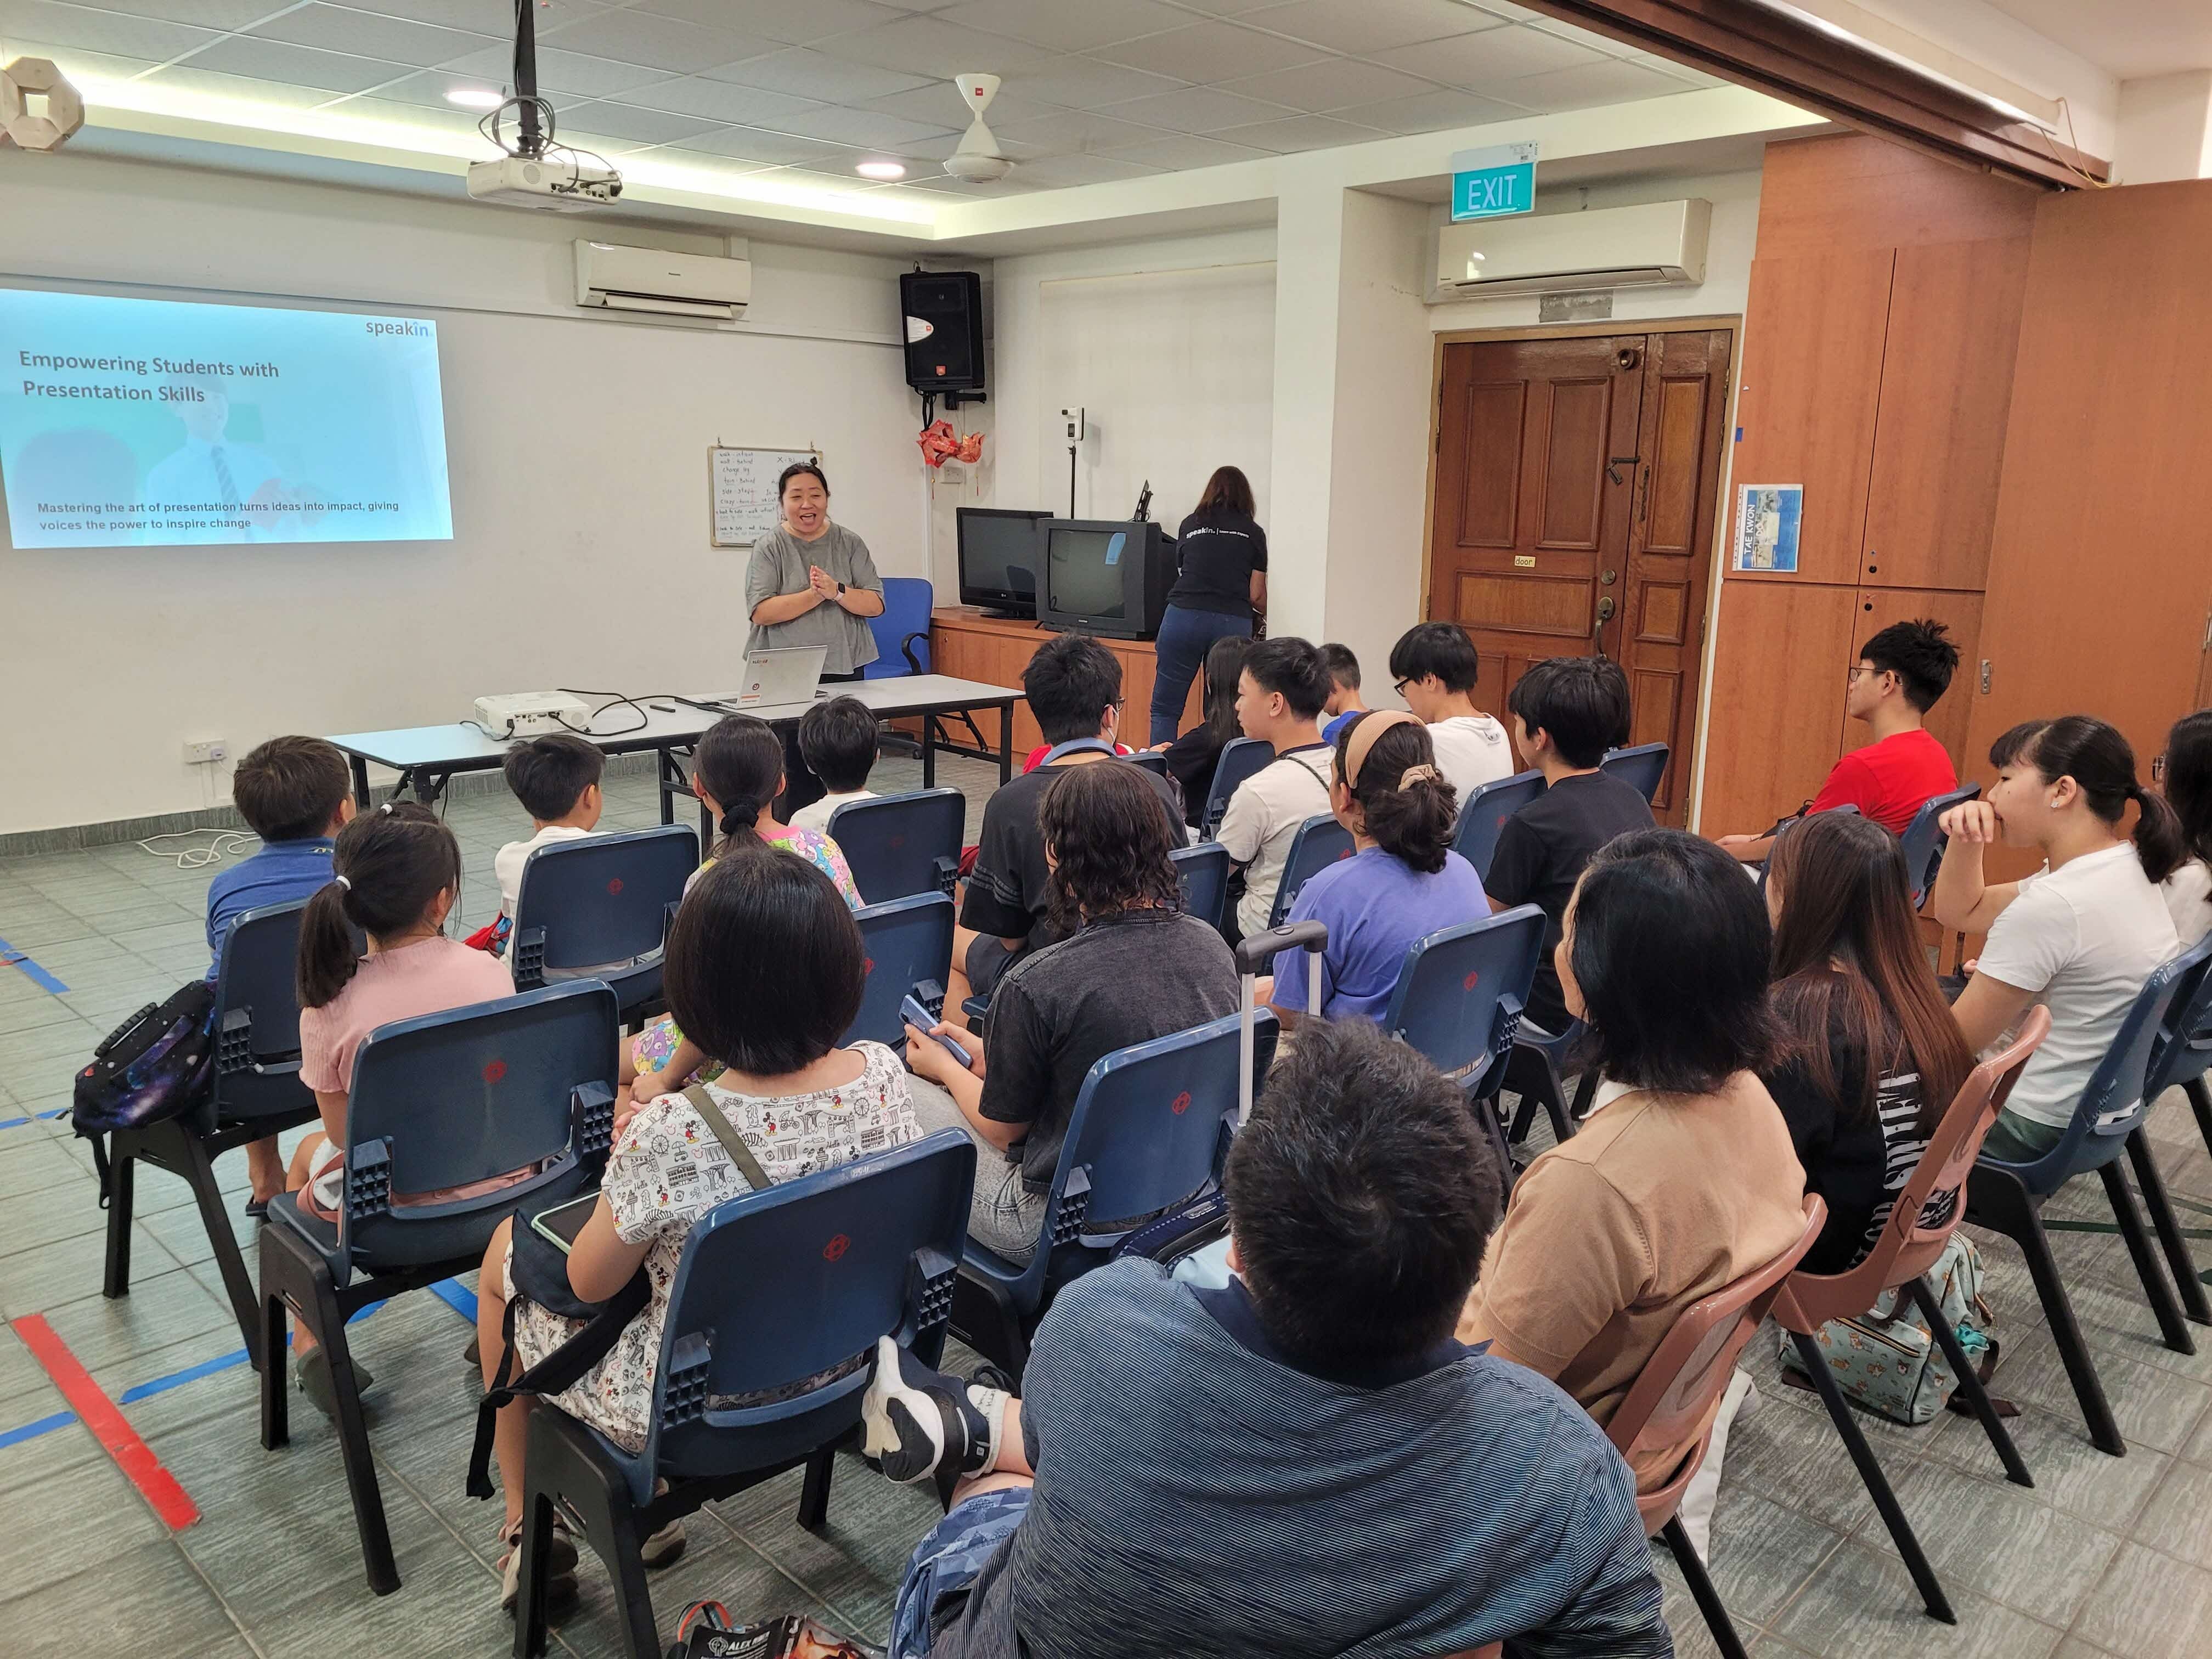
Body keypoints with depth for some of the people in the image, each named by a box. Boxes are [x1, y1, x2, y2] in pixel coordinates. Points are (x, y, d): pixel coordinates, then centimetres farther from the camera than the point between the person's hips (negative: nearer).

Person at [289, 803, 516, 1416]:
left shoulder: (331, 1004, -20)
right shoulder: (488, 970, -14)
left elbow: (342, 1131, -10)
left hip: (393, 1211, -2)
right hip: (500, 1187, 2)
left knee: (310, 1154, 31)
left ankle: (311, 1340, 33)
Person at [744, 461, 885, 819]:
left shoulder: (850, 544, 9)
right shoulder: (769, 548, 2)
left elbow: (875, 605, 3)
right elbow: (761, 611, -9)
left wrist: (837, 591, -14)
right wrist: (815, 595, -16)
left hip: (843, 669, 2)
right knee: (794, 770, -6)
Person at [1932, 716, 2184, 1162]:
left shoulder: (2051, 906, -28)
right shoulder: (2127, 868, 2)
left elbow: (1951, 1046, -21)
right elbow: (1961, 912, 12)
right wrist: (1964, 839, -6)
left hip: (2033, 1129, -9)